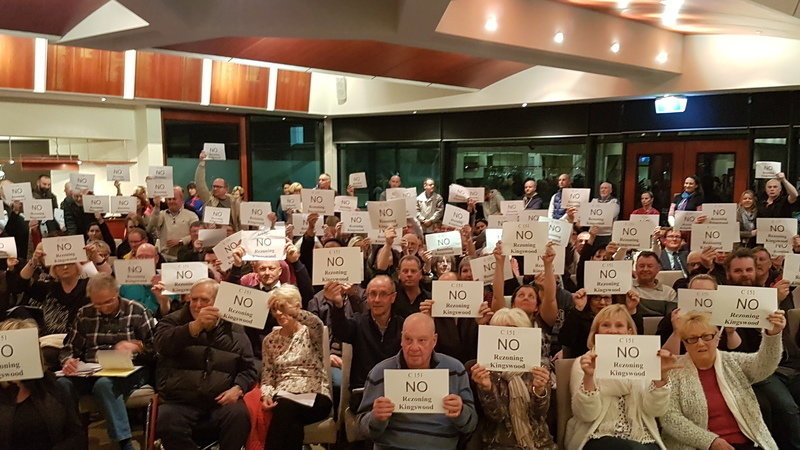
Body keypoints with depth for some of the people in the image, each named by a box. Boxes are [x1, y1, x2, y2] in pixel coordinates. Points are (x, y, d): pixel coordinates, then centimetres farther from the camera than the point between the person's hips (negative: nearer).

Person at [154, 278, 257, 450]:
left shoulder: (234, 328, 13)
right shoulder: (175, 321, 11)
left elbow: (248, 368, 14)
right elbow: (163, 344, -13)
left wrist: (238, 388, -6)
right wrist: (196, 326, -26)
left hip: (221, 402, 1)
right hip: (179, 403, 0)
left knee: (239, 415, -29)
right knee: (166, 420, -31)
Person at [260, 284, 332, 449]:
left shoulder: (311, 332, 2)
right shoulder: (270, 340, 14)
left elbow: (316, 322, -25)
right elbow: (267, 377, 11)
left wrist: (292, 311, -39)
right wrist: (266, 396, -10)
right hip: (283, 398, 2)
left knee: (286, 408, -36)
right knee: (292, 425, -34)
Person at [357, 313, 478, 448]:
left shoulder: (455, 370, 3)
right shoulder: (380, 373, -2)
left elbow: (470, 425, 4)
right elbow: (364, 427, 0)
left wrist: (460, 413, -16)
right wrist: (376, 418, -20)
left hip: (444, 446, 2)